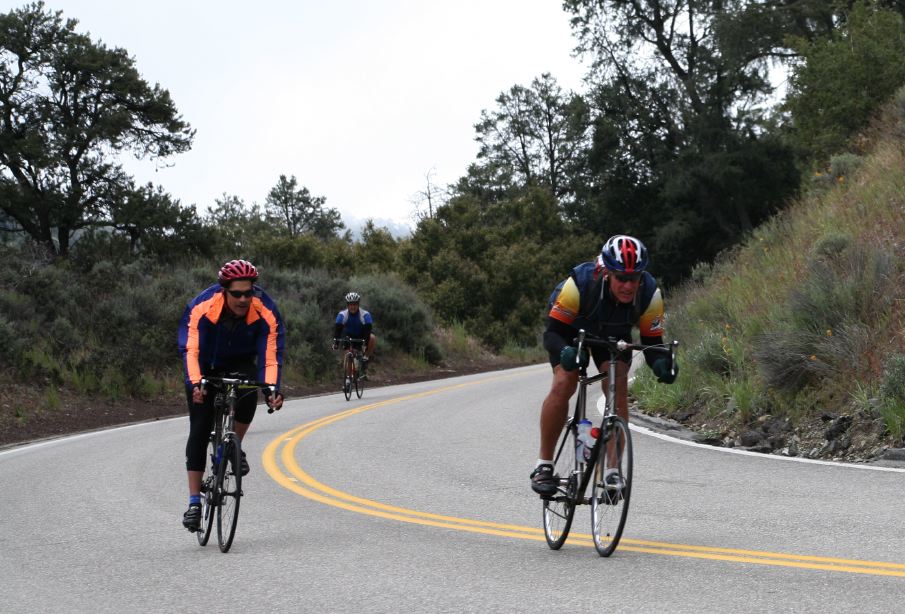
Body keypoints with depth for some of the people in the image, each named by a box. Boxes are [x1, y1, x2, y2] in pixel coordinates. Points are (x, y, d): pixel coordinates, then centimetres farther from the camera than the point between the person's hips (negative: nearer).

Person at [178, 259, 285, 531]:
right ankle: (194, 502, -5)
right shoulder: (201, 307, -32)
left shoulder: (266, 312, -28)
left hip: (241, 363, 1)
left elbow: (271, 355, -31)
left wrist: (272, 389, -48)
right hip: (205, 367, -1)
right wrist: (195, 384, -53)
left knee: (248, 395, -33)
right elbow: (190, 350, -37)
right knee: (199, 430, -9)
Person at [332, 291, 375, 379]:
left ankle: (365, 359, -16)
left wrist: (365, 343, -47)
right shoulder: (342, 314, -22)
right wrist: (335, 342, -43)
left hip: (361, 337, -1)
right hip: (348, 337, 1)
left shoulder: (365, 314, -25)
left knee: (373, 338, -30)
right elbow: (337, 328, -29)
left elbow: (367, 329, -34)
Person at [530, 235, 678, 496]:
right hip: (572, 330, -2)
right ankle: (544, 465, -10)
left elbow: (652, 342, -23)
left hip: (614, 334, 2)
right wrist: (565, 352, -56)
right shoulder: (580, 284, -40)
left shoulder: (650, 294, -32)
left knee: (618, 388, -20)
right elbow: (553, 332, -34)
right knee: (563, 384, -23)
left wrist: (660, 362, -46)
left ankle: (612, 471, -13)